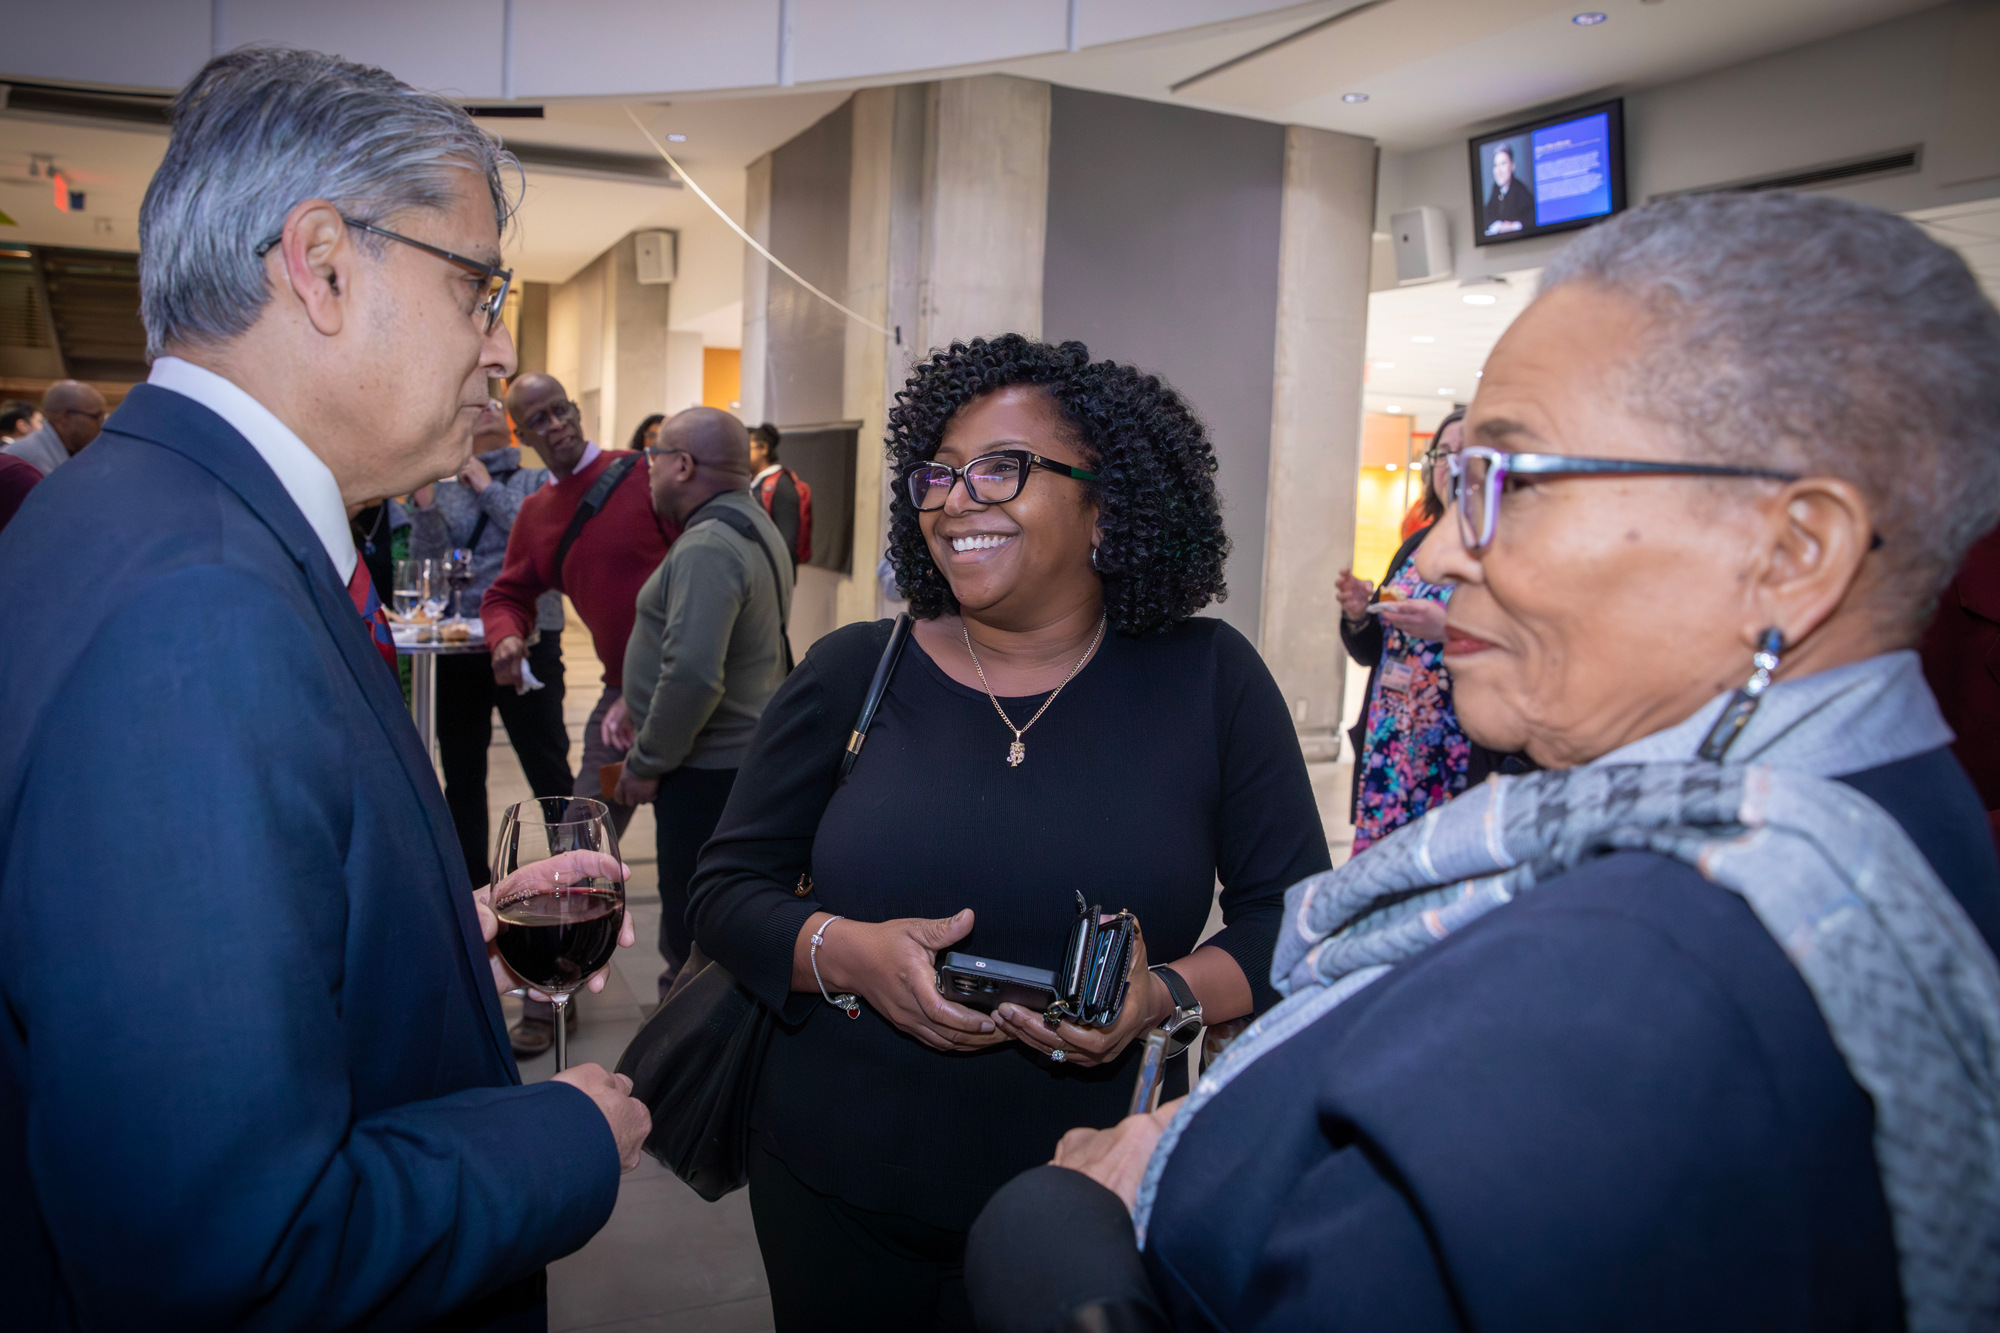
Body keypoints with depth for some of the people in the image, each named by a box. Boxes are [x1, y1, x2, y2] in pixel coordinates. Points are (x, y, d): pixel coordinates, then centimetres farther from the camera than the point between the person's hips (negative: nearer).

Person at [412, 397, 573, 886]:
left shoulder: (538, 481, 5)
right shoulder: (444, 491, 12)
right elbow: (428, 558, 1)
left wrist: (489, 488, -8)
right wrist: (424, 506, -14)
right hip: (458, 644, 4)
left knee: (548, 769, -1)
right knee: (461, 772, 13)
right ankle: (470, 882, 26)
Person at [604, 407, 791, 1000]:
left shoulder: (708, 547, -21)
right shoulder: (748, 525, 13)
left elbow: (693, 675, -30)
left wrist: (646, 762, -17)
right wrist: (636, 702, 12)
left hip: (710, 768, -10)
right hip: (744, 755, 10)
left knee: (693, 935, 0)